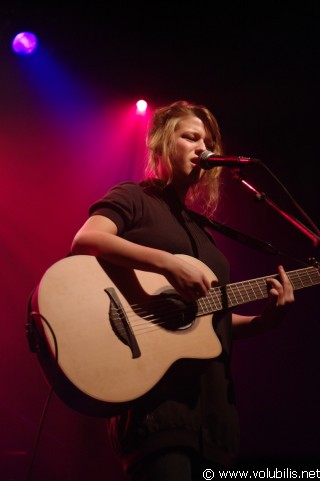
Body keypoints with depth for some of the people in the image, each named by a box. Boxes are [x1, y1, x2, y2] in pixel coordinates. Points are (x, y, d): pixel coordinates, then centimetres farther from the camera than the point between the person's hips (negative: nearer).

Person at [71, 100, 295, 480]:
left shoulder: (201, 226, 22)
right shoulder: (134, 198, 2)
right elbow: (85, 240, -20)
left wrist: (265, 319, 4)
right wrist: (169, 263, -29)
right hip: (155, 392, -7)